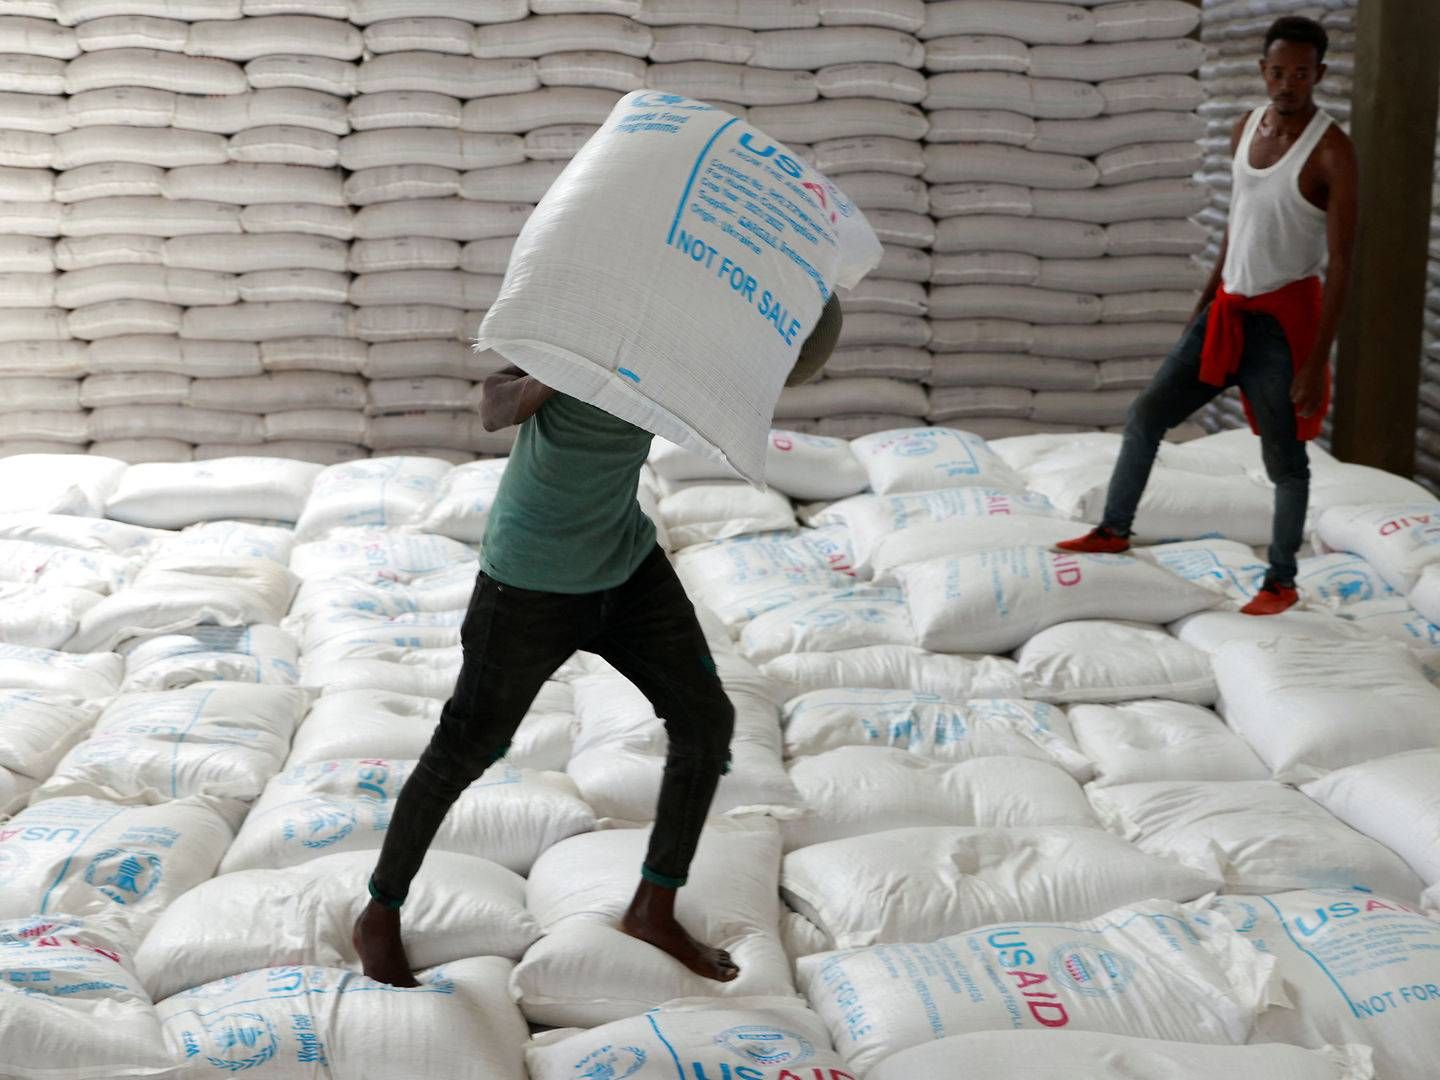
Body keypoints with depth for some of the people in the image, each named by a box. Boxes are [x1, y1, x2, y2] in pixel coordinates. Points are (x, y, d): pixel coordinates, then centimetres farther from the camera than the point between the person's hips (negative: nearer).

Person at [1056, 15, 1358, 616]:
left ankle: (1281, 581, 16)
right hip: (1228, 311, 7)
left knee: (1283, 455, 2)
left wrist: (1317, 361, -20)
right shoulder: (1245, 130, 5)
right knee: (1147, 413, 8)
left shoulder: (1331, 152, -16)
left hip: (1282, 317, -6)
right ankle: (1114, 530, 24)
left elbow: (1340, 262, -17)